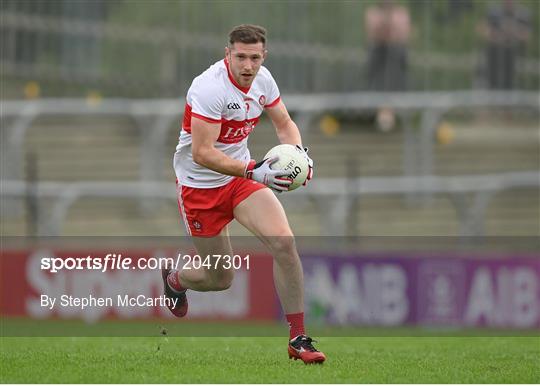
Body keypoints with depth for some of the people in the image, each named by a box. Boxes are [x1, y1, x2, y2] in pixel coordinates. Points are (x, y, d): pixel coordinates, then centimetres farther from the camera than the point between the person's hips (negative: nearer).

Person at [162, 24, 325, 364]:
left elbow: (285, 123, 12)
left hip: (242, 176, 5)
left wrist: (299, 152, -10)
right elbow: (201, 153, -31)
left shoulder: (262, 79, -5)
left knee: (284, 242, -18)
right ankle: (174, 281, 41)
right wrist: (254, 171, -38)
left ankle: (298, 339, -10)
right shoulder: (210, 88, -27)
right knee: (221, 279, 4)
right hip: (200, 185, -5)